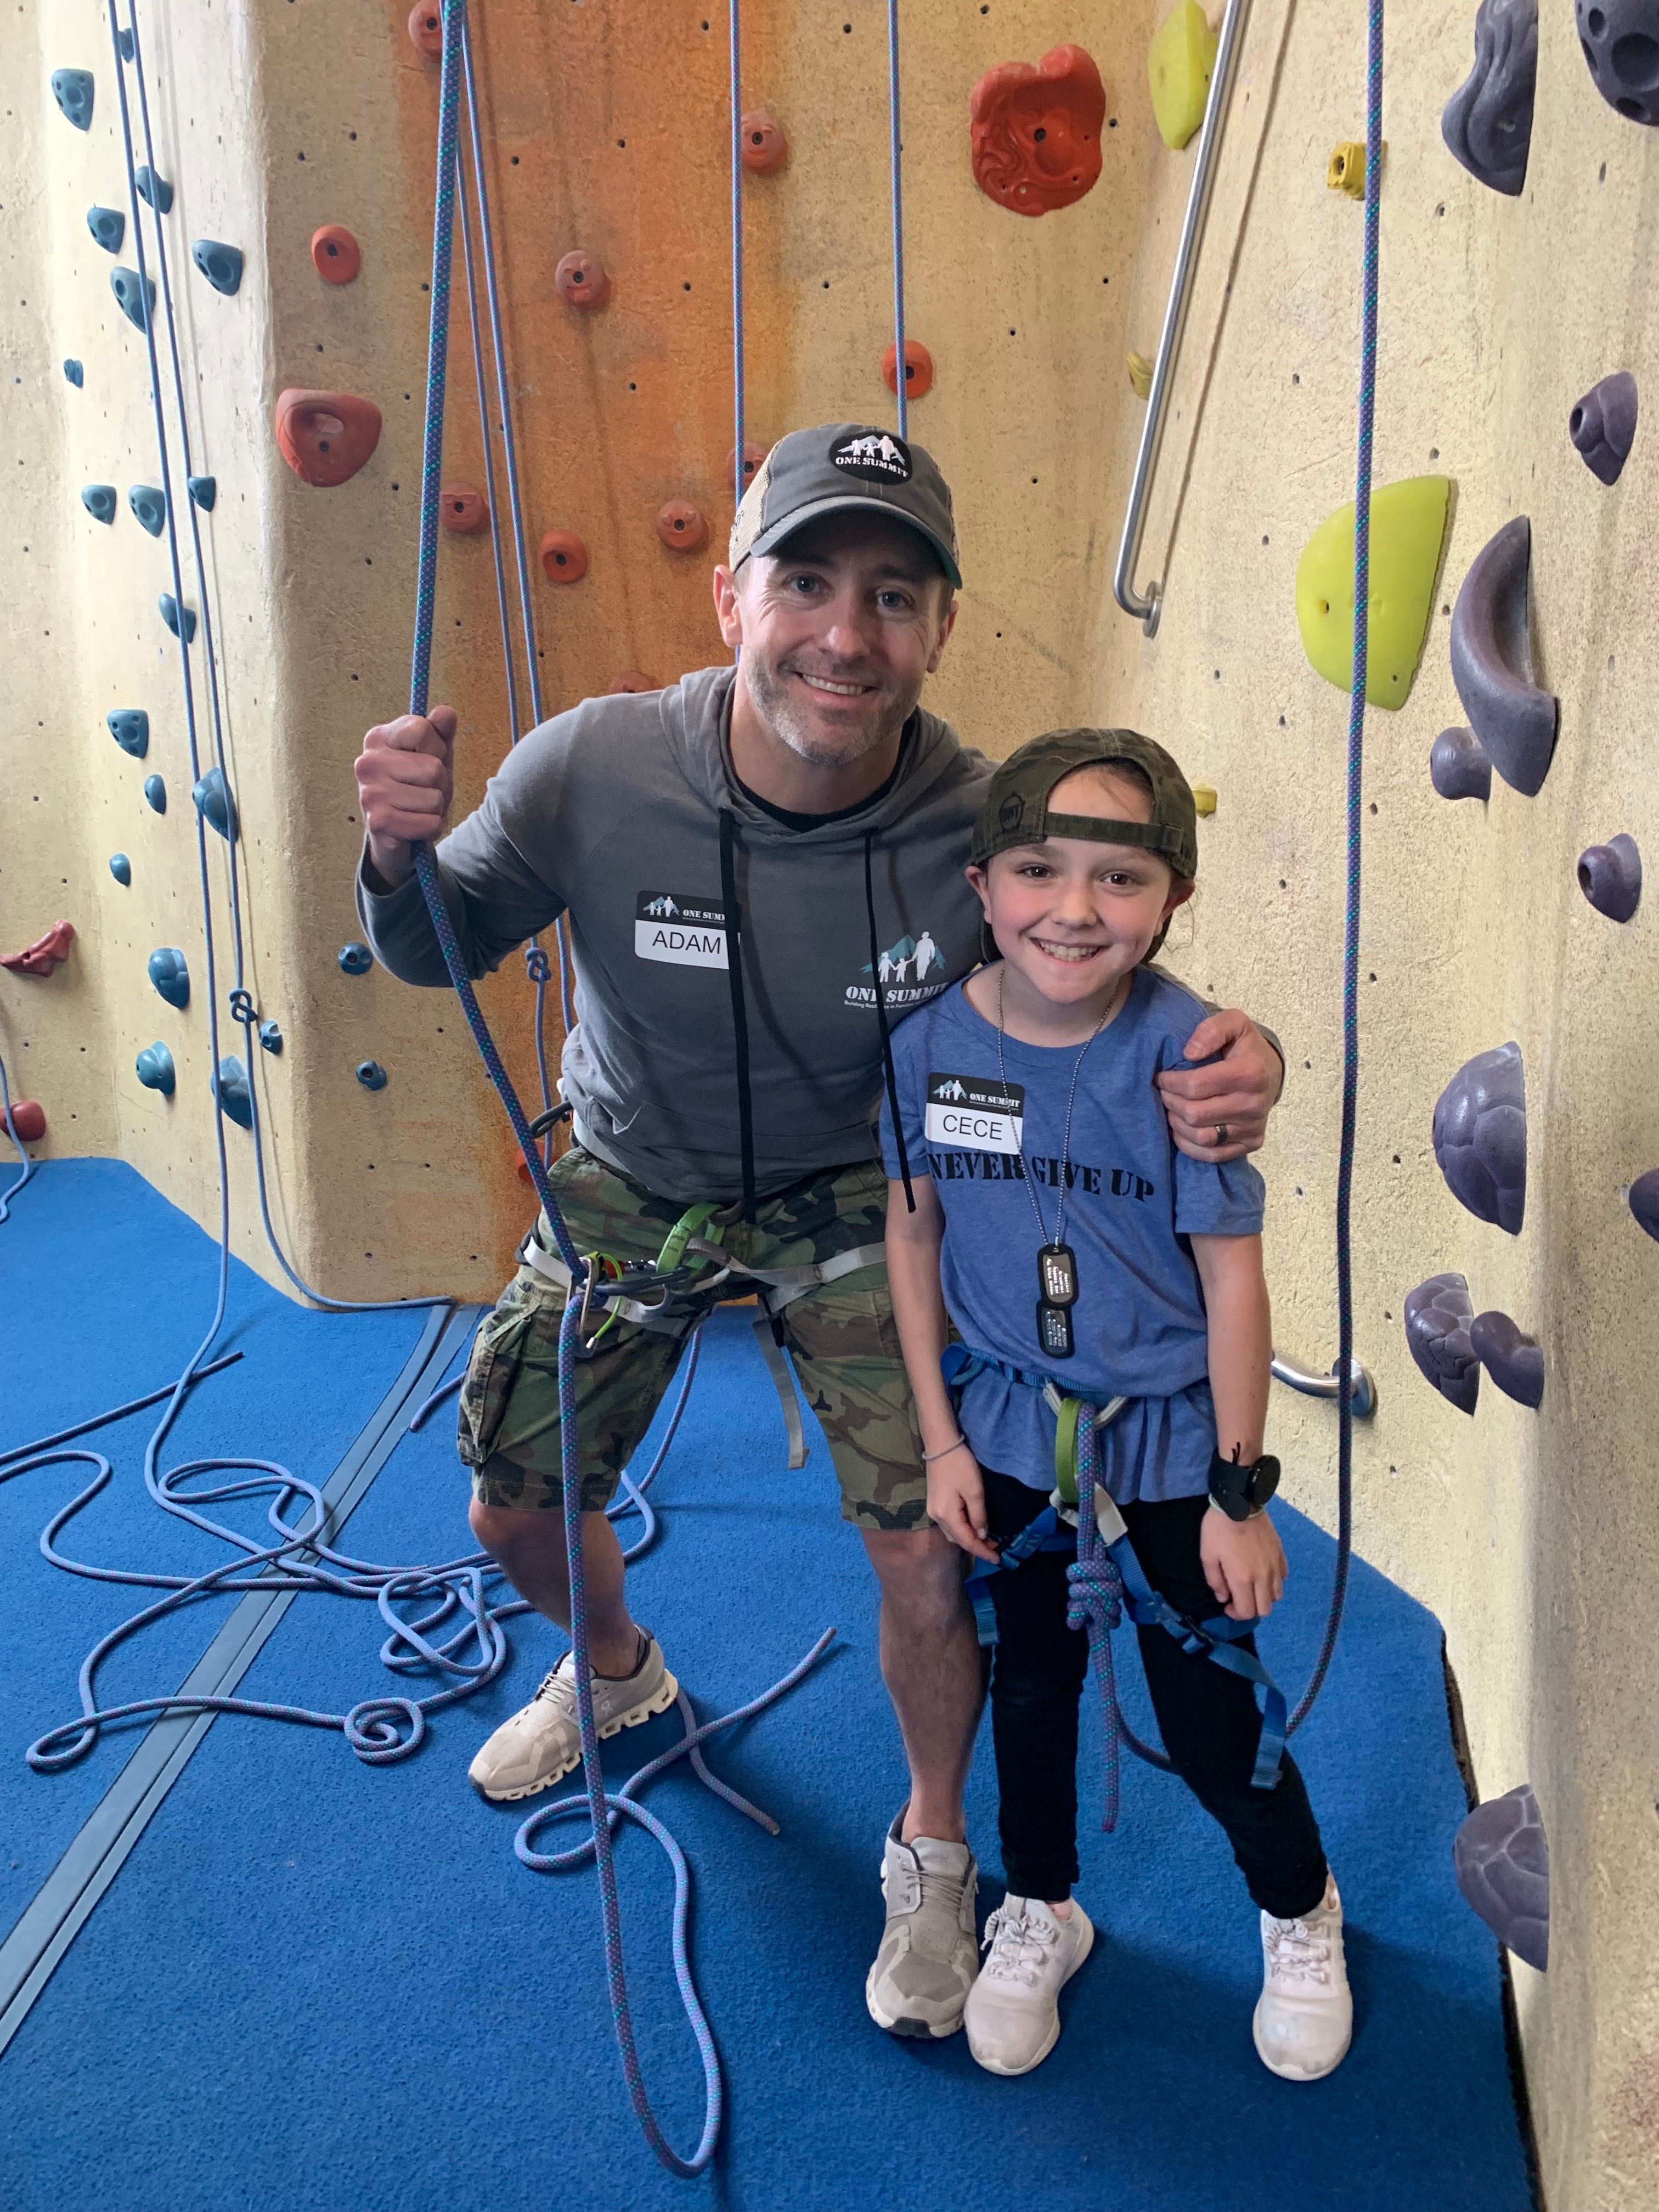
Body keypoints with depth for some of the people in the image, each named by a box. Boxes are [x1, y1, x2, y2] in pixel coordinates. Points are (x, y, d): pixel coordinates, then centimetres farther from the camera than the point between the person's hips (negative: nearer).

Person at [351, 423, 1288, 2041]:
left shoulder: (982, 830, -29)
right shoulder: (591, 772, -28)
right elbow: (440, 950, -10)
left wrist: (1233, 1061, -37)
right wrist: (398, 856, -34)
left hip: (851, 1201, -1)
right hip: (630, 1184, 2)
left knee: (924, 1544, -7)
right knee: (515, 1507, 13)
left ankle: (933, 1850, 25)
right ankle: (617, 1672, 51)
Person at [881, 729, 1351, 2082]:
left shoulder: (1184, 1050, -22)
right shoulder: (931, 1040, -14)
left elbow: (1233, 1275, -15)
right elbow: (914, 1228, -2)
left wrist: (1242, 1491, -11)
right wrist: (939, 1437, 0)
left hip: (1169, 1435, -2)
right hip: (1010, 1427, 3)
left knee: (1210, 1721, 10)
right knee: (1029, 1688, 20)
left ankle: (1302, 1914, 42)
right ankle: (1040, 1916, 46)